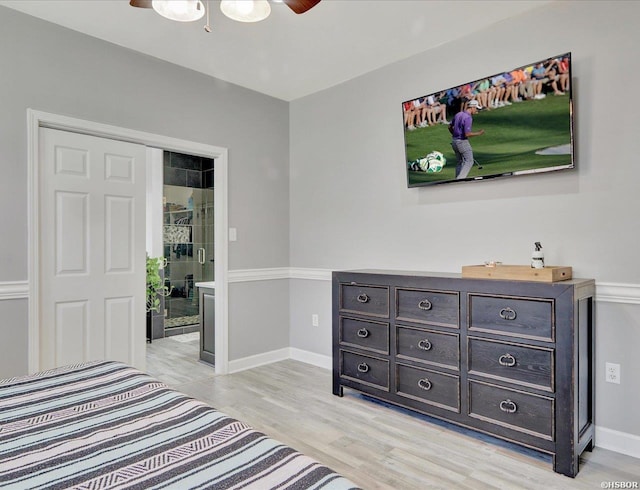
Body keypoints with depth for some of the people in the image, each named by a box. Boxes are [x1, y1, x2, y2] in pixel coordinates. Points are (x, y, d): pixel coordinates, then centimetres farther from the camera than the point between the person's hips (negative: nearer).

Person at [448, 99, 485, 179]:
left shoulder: (458, 114, 8)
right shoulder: (468, 118, -18)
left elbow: (450, 127, 18)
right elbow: (467, 134, -23)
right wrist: (479, 133, -10)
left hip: (454, 141, 9)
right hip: (462, 142, -9)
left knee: (460, 162, 16)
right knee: (469, 161, 1)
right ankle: (460, 179, -9)